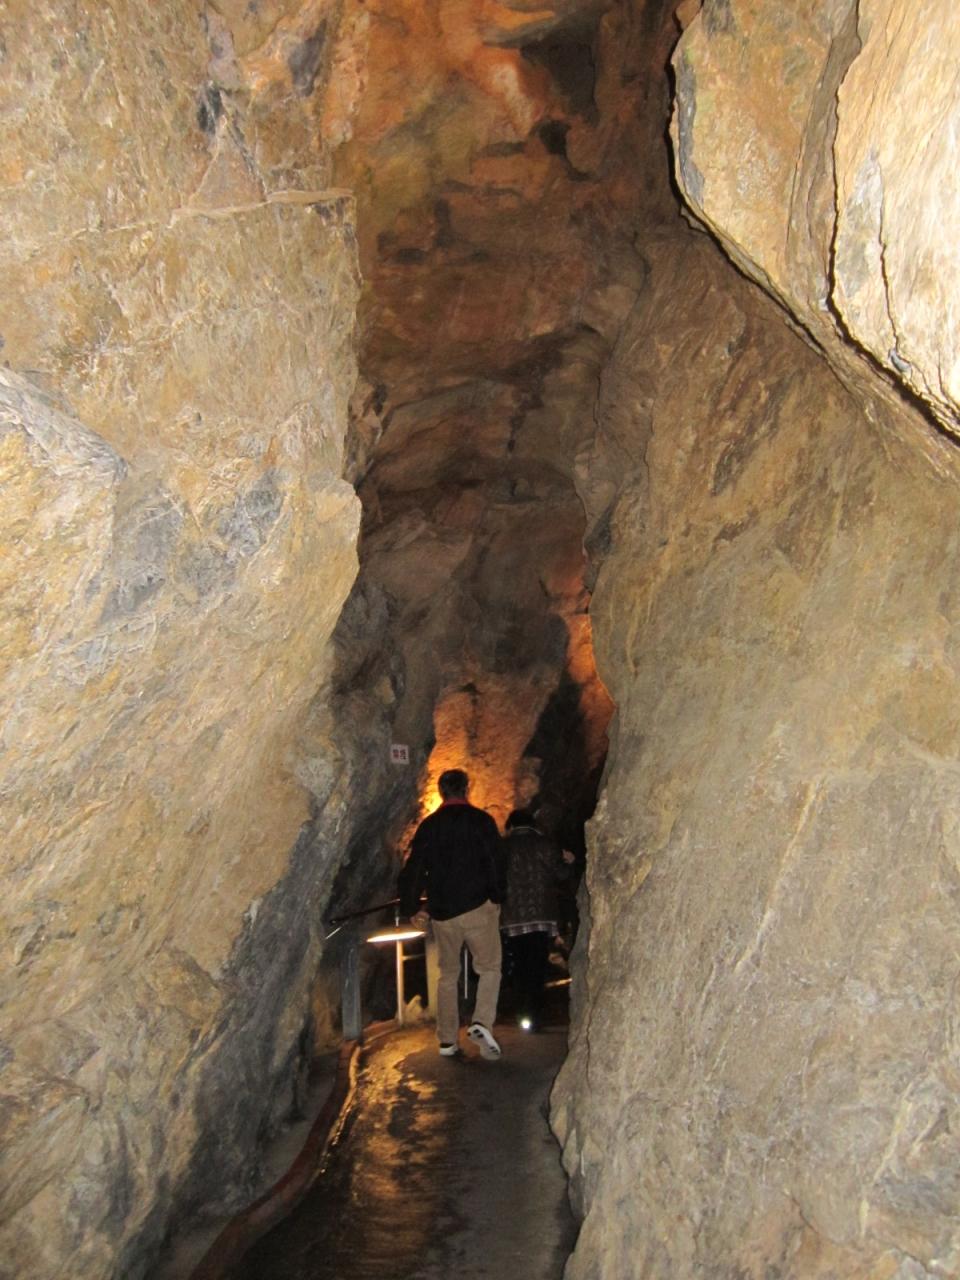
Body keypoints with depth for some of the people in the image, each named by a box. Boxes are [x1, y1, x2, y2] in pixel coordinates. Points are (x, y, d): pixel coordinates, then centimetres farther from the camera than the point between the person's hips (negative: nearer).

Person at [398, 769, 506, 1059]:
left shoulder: (429, 826, 6)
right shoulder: (480, 820, -4)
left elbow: (413, 870, 6)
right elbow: (496, 862, -9)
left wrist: (412, 908, 13)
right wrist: (497, 898, 3)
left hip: (442, 912, 3)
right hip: (478, 907, -3)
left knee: (448, 975, 15)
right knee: (489, 968, 9)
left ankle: (447, 1041, 15)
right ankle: (482, 1022, -13)